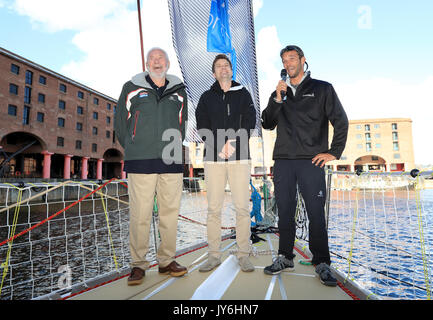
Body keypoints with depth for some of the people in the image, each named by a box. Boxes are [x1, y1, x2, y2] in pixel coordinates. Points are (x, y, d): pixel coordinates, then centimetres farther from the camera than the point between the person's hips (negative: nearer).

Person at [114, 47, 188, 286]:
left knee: (170, 212, 5)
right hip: (140, 161, -2)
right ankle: (138, 264, 13)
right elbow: (120, 123, 13)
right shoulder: (132, 88, 9)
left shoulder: (179, 91, 16)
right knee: (140, 214, -1)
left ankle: (167, 261, 18)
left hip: (172, 161, 3)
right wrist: (134, 149, 13)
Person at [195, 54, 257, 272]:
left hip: (240, 156, 0)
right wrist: (220, 147, -11)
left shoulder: (243, 94, 14)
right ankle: (214, 255, 13)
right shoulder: (206, 97, 15)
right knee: (214, 208, 3)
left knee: (242, 207, -1)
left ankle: (243, 255, 11)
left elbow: (249, 124, 2)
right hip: (213, 157, 1)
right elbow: (202, 127, 4)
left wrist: (232, 143, -13)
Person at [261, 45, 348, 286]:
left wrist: (333, 152, -2)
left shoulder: (322, 89, 10)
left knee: (316, 213, -1)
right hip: (283, 161, 3)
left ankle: (322, 263, 13)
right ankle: (285, 258, 20)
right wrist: (277, 98, -3)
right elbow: (267, 124, 9)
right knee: (285, 212, 8)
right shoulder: (279, 93, 19)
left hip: (311, 161, -3)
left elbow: (341, 121, 6)